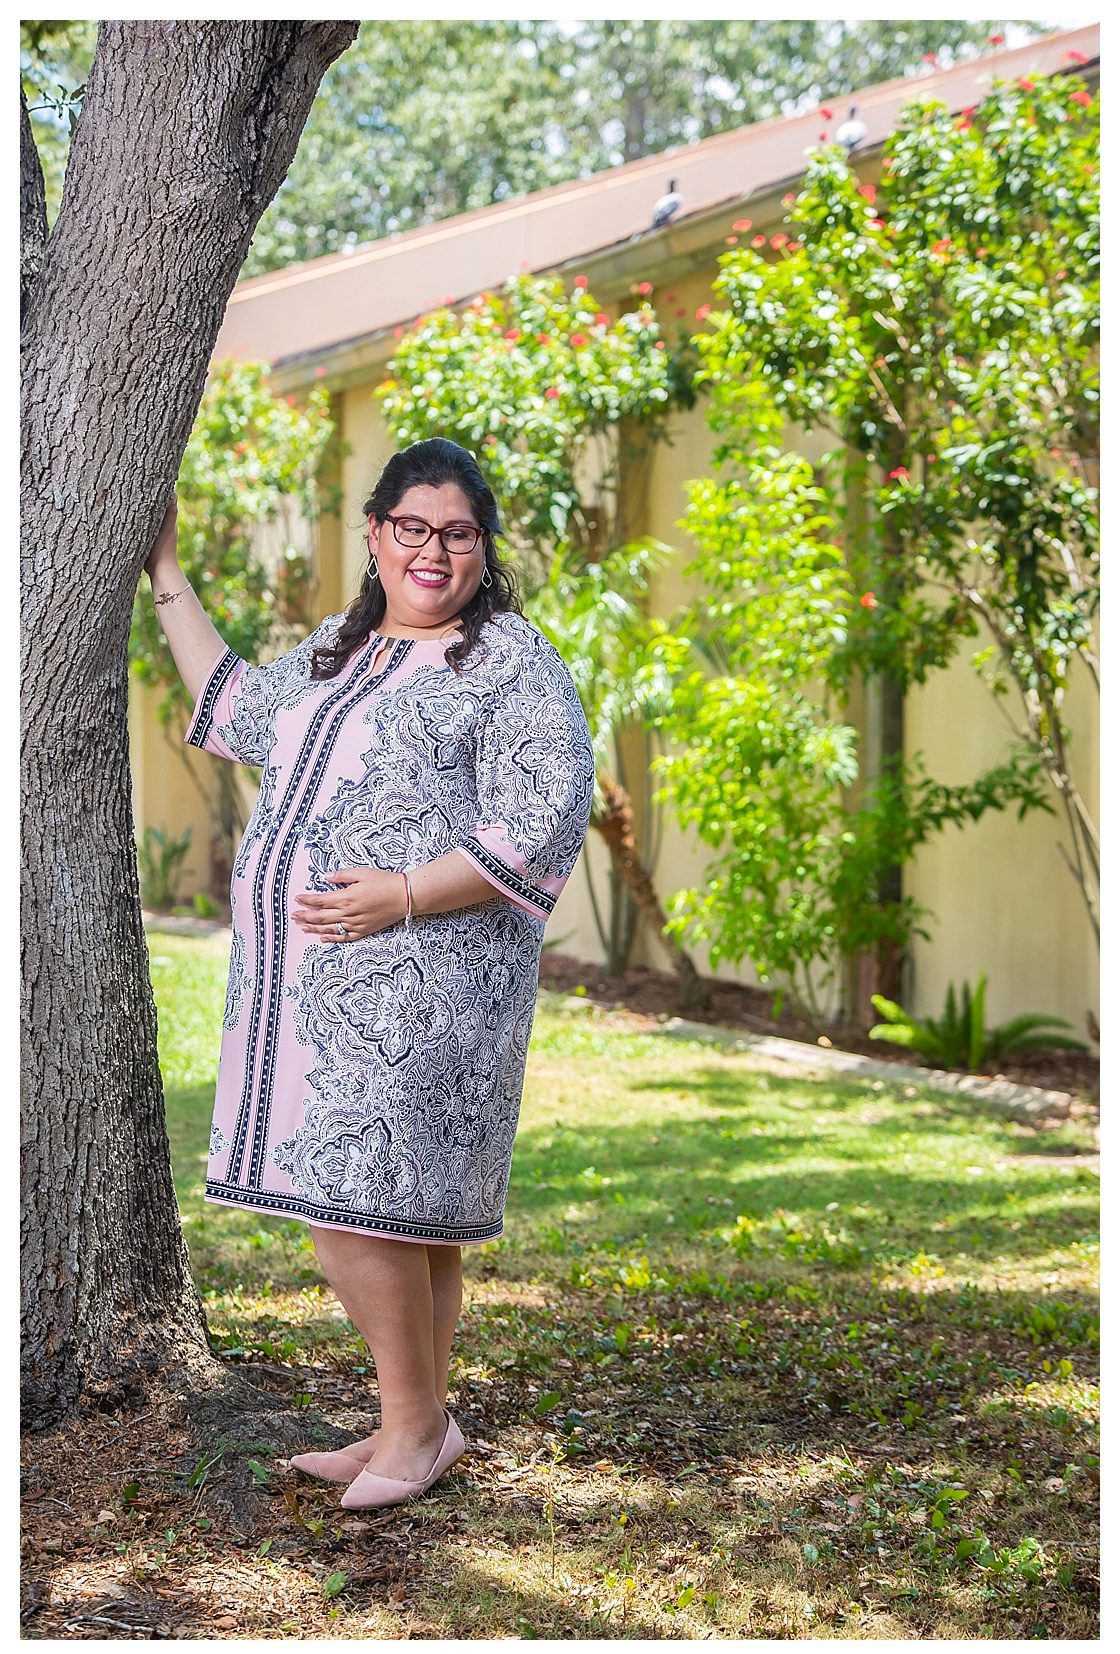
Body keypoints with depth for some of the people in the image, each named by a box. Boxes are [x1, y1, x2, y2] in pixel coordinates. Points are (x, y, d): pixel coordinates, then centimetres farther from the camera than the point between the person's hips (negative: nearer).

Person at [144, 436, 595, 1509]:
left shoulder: (515, 666, -4)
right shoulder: (333, 652, 20)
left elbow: (543, 827, -12)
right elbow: (235, 712, 36)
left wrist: (404, 895, -18)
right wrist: (164, 575, 36)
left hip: (418, 980, -7)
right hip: (312, 980, 7)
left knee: (356, 1204, -12)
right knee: (393, 1209, 10)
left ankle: (417, 1424, 3)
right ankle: (416, 1426, 19)